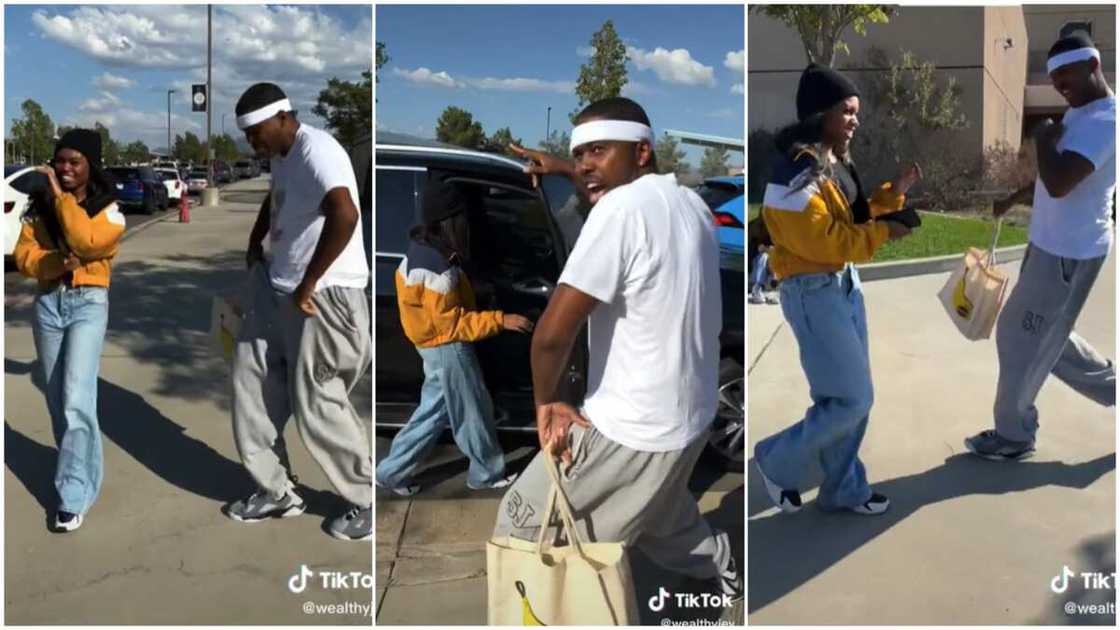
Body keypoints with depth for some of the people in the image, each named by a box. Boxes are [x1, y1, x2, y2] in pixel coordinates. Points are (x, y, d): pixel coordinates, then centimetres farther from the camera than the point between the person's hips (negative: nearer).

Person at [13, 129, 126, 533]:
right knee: (56, 399, 11)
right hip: (48, 304, 5)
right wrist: (56, 262, -17)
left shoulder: (108, 209, -4)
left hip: (88, 304, -5)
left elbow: (89, 242, -23)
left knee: (76, 399, -14)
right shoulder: (40, 206, 9)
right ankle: (82, 469, 30)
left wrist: (62, 198, -15)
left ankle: (75, 494, -9)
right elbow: (23, 256, 2)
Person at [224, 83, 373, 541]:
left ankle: (369, 502, 16)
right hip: (275, 290, 10)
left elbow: (344, 216, -38)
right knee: (252, 389, 12)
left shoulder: (316, 151, -20)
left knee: (316, 406, -2)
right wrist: (254, 244, 22)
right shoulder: (282, 155, 11)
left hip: (322, 297, -10)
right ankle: (276, 492, 27)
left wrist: (308, 285, -31)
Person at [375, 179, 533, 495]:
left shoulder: (420, 250, 3)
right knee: (474, 413, 8)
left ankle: (393, 471, 23)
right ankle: (488, 474, 26)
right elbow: (453, 323, -25)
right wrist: (500, 320, -26)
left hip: (435, 345, 10)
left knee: (434, 410, 18)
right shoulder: (438, 270, -28)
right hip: (448, 349, -10)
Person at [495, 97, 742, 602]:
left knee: (521, 527, 8)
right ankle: (722, 571, 57)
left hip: (631, 430, -9)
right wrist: (562, 168, 28)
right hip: (689, 417, 9)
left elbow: (552, 332, -26)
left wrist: (545, 401, -10)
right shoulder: (686, 201, 2)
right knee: (657, 508, 37)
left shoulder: (622, 209, -24)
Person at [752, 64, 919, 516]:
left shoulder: (833, 161, 11)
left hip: (845, 283, 10)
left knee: (850, 395, 14)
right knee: (851, 399, -5)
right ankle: (779, 461, 15)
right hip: (814, 292, -10)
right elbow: (822, 240, -24)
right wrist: (882, 232, -17)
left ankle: (843, 489, 28)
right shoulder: (797, 171, -20)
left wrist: (892, 193, 5)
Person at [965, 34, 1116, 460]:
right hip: (1052, 245, 10)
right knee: (1047, 337, 20)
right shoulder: (1080, 113, 11)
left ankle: (1014, 437, 17)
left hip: (1068, 254, -10)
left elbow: (1058, 183, -35)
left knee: (1023, 342, 1)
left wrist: (1043, 137, -19)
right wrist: (1012, 200, 32)